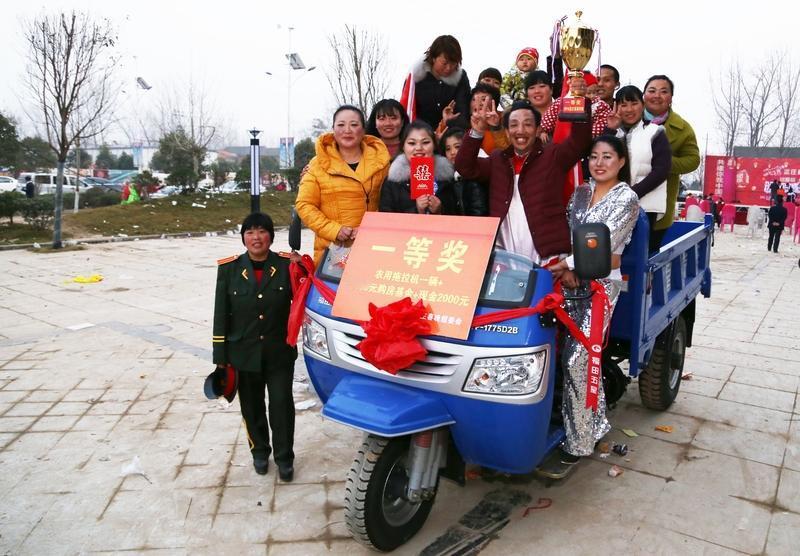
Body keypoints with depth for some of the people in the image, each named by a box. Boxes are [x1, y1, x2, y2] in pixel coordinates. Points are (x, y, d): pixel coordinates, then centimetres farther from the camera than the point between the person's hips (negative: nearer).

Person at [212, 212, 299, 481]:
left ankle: (284, 456, 24)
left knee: (282, 405, 5)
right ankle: (259, 451, 38)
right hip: (244, 353, 1)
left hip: (279, 352, -1)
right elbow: (221, 315, -2)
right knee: (252, 406, 16)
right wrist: (221, 357, -2)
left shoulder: (287, 265, -6)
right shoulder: (229, 268, -4)